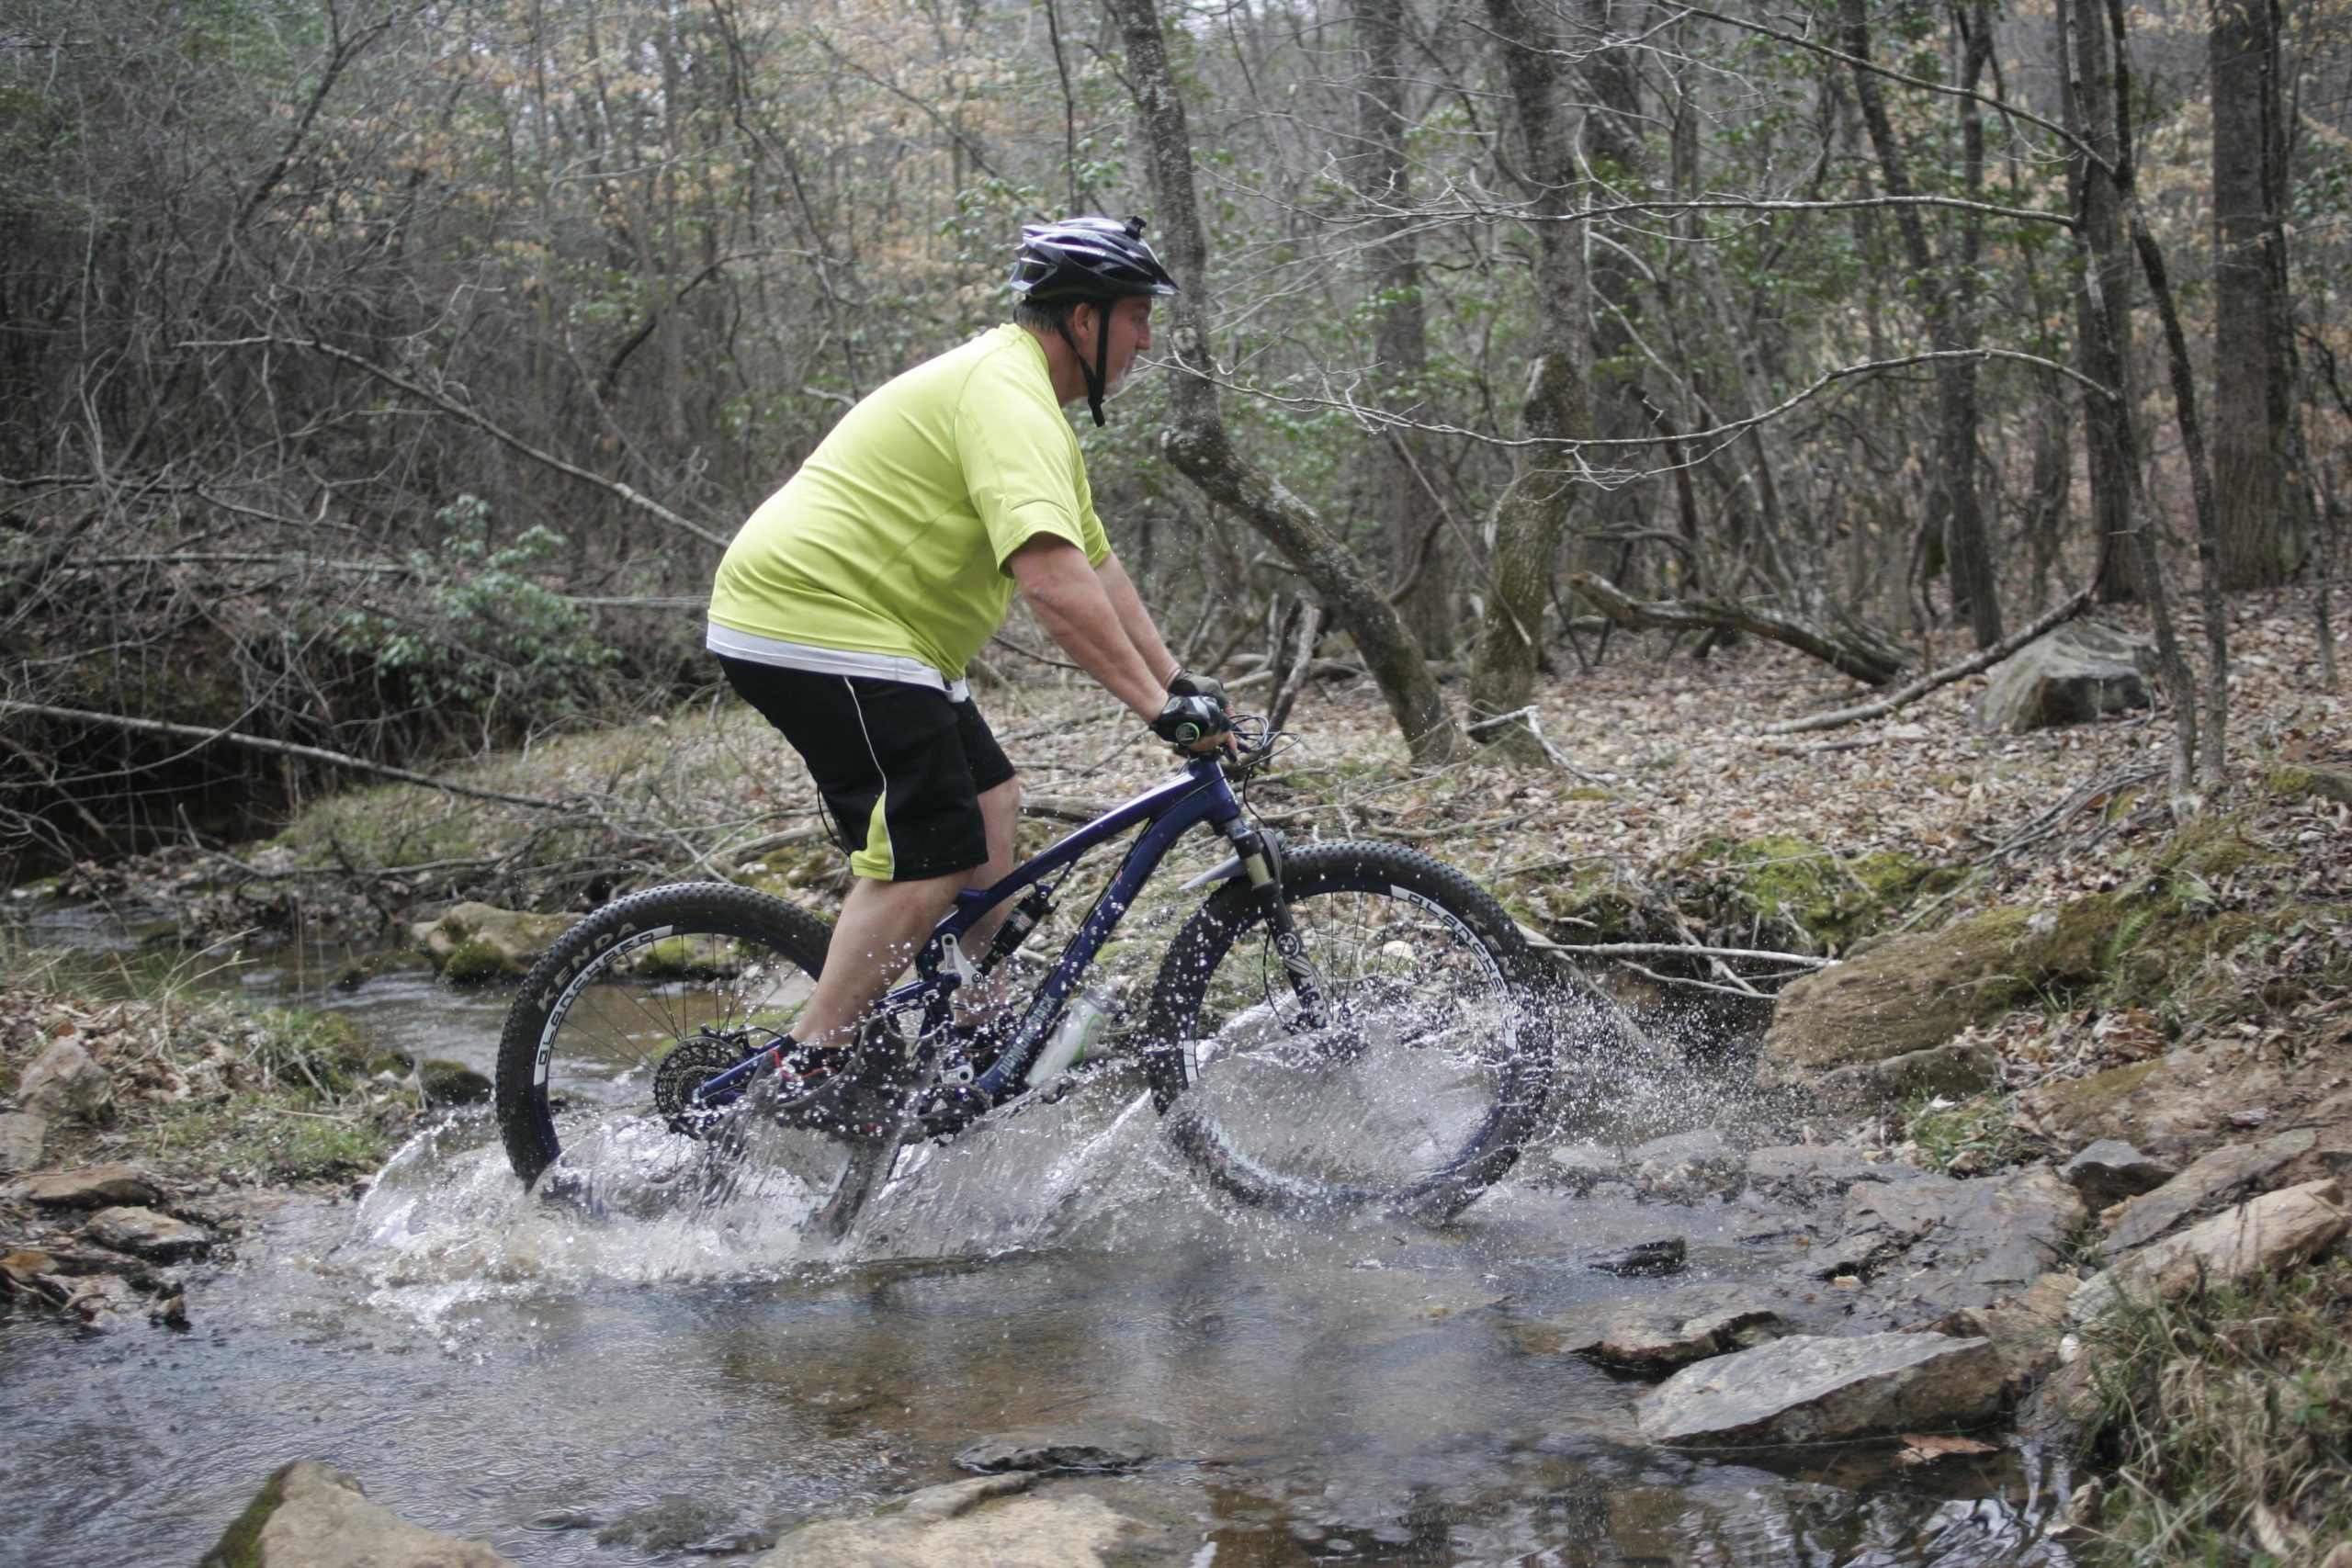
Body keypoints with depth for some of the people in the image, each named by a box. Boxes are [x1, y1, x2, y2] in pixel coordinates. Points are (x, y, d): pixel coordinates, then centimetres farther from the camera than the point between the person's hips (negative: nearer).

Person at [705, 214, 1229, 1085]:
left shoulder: (1027, 399, 19)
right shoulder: (1006, 394, -18)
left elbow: (1096, 564, 21)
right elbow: (1052, 577, -30)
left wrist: (1178, 680, 17)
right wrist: (1157, 704, -31)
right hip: (817, 626, -11)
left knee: (988, 799, 16)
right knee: (932, 858, -14)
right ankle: (804, 1071, -10)